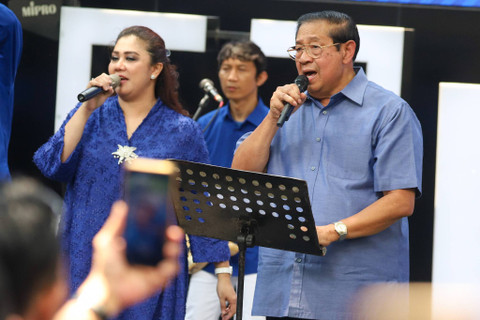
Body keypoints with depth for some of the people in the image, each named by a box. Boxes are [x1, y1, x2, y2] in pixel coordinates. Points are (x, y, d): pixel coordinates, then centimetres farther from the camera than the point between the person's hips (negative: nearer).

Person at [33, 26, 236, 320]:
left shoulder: (183, 131, 4)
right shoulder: (91, 115, 8)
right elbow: (52, 166, -6)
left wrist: (223, 273, 1)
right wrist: (88, 109, -10)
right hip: (87, 264, 1)